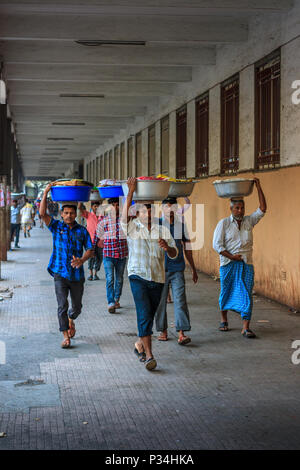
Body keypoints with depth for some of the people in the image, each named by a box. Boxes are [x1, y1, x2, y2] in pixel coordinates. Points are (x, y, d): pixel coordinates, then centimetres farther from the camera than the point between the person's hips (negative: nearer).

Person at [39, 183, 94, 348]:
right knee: (62, 305, -11)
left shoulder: (82, 231, 5)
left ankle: (71, 320, 46)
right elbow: (42, 213, -10)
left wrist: (82, 260, -19)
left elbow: (90, 250, 2)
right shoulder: (56, 227, 3)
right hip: (60, 274, -2)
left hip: (77, 274, 2)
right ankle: (66, 337, -6)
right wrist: (46, 193, -17)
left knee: (77, 307, 13)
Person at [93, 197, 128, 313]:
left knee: (119, 279, 13)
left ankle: (116, 299, 30)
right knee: (110, 279, -12)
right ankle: (111, 303, -17)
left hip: (122, 254, 2)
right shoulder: (103, 221, 1)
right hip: (108, 254, -2)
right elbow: (97, 236, 9)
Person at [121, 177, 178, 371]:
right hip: (138, 277, -3)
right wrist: (131, 192, -22)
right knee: (144, 315, -15)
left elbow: (174, 254, 6)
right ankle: (148, 355, -16)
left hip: (157, 279, 3)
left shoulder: (163, 230, 10)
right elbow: (125, 215, -16)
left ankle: (140, 345, 34)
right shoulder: (133, 228, 4)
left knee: (149, 316, 12)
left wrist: (167, 247, -17)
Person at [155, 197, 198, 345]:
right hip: (160, 269, 0)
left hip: (177, 269, 1)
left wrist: (193, 269, 18)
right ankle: (163, 330, 20)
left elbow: (187, 248, 15)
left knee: (180, 300, -8)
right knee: (160, 301, 6)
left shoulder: (181, 225, 8)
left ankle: (181, 333, -10)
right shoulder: (156, 224, 1)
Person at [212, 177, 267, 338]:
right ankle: (224, 320, 29)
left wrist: (258, 187, -3)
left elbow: (262, 209, 2)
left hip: (246, 264, 2)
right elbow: (217, 244, -4)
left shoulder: (249, 221, 10)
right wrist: (232, 256, -11)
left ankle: (246, 327, -10)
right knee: (226, 292, 8)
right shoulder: (223, 223, 1)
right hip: (228, 264, -2)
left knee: (246, 294, -7)